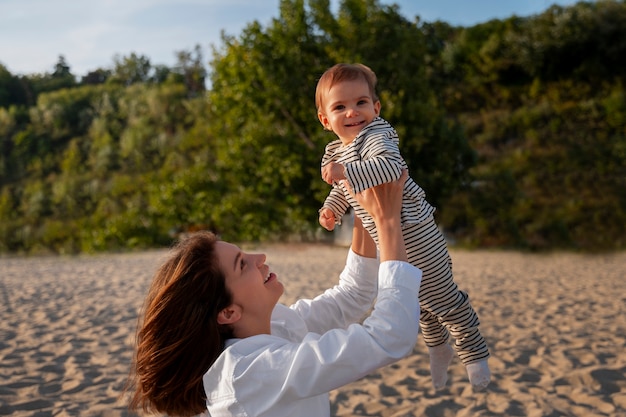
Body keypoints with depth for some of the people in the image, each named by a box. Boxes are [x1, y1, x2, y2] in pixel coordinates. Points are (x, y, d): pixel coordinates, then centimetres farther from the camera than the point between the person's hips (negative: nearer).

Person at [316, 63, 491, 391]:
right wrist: (331, 208, 9)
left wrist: (346, 171, -43)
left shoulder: (375, 137, -22)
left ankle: (474, 353, 24)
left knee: (442, 297, 3)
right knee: (420, 301, 25)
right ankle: (438, 348, 46)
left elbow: (391, 166, -43)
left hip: (415, 236, -9)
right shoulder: (334, 152, 7)